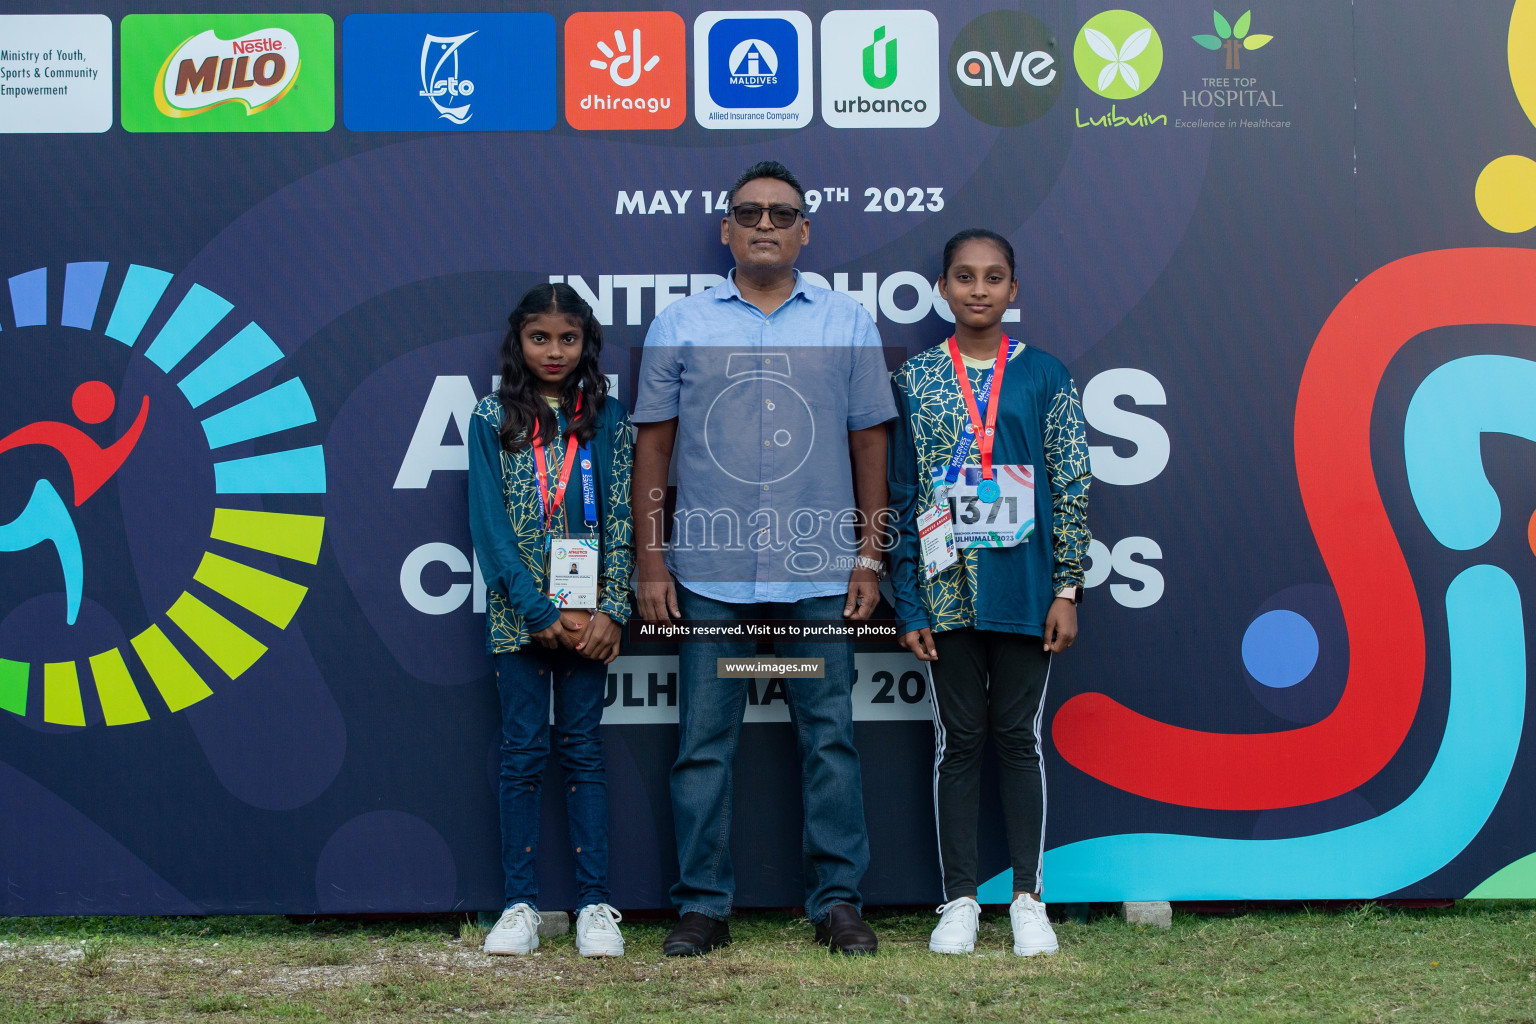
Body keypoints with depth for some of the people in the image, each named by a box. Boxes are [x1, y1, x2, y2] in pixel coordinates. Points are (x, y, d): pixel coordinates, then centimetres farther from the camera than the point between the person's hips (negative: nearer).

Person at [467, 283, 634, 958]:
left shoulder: (606, 418, 6)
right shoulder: (492, 418, 3)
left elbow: (619, 518, 3)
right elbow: (490, 522, -3)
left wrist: (610, 610, -8)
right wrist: (541, 613, -10)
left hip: (587, 615, 1)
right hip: (518, 614, -1)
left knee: (582, 749, 4)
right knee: (522, 752, 2)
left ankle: (595, 904, 7)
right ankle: (520, 904, 8)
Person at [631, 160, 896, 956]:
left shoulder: (848, 324, 8)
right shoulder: (680, 325, 7)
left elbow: (869, 442, 9)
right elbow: (652, 447, 7)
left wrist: (869, 558, 3)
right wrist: (650, 563, 2)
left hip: (819, 575, 0)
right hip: (708, 573, 0)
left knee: (829, 740, 4)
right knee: (703, 744, 4)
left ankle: (838, 900, 13)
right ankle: (702, 905, 14)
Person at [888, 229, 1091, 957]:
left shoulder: (1045, 377, 2)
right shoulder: (913, 381, 3)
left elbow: (1071, 487, 2)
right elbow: (900, 496, 3)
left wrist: (1067, 588, -4)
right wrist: (908, 603, -1)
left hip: (1024, 590, 0)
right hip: (947, 592, 1)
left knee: (1019, 737, 6)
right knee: (958, 740, 7)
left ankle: (1027, 898, 14)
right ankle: (959, 900, 14)